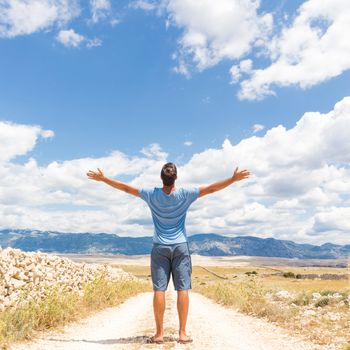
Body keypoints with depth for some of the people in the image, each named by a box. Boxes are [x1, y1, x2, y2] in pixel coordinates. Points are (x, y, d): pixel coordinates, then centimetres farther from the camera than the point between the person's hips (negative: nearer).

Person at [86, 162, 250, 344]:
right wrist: (234, 178, 2)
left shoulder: (152, 194, -6)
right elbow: (211, 188, -5)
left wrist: (103, 178, 11)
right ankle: (182, 333, 6)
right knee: (183, 290, 3)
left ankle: (159, 333, 8)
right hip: (181, 247, 0)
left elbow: (126, 187, 1)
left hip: (160, 248, 1)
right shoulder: (185, 194, -8)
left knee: (159, 290, 2)